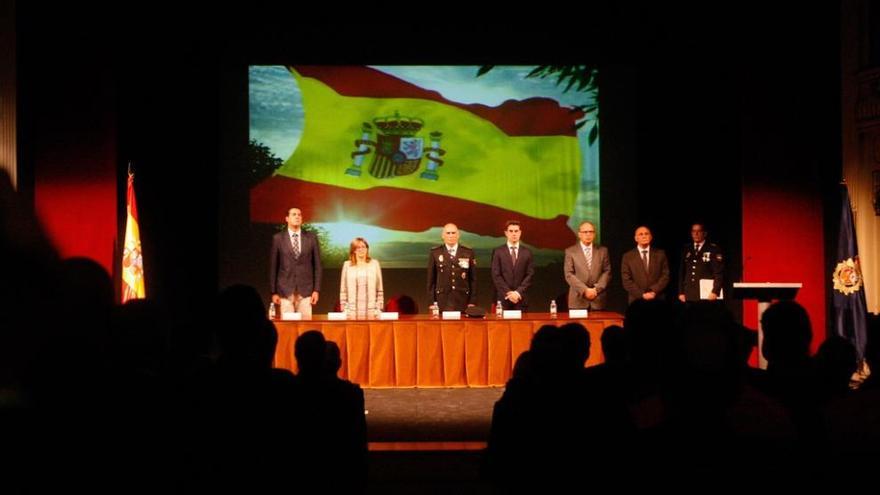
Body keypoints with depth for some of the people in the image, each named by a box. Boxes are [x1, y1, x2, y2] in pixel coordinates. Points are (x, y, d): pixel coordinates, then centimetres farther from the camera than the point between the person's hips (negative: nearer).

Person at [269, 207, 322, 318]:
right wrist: (273, 292, 1)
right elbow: (273, 266, 5)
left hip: (305, 290, 1)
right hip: (285, 291, -1)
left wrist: (316, 290, 1)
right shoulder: (278, 238, 4)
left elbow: (317, 265, 7)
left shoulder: (311, 238, 6)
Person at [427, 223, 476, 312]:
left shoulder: (468, 253, 6)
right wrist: (431, 303, 0)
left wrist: (472, 301, 2)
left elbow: (473, 279, 7)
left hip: (463, 301, 1)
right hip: (442, 300, -1)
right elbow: (431, 279, 5)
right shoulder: (435, 253, 5)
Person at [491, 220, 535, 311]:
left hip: (521, 298, 1)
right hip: (503, 298, -1)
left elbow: (530, 275, 3)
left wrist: (518, 292, -9)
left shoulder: (527, 252, 9)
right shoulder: (498, 252, 4)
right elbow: (496, 276, -2)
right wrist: (508, 293, -11)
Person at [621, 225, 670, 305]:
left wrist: (653, 291, -10)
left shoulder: (660, 254, 9)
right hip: (636, 300, -1)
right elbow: (626, 281, 0)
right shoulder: (628, 256, 5)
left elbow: (665, 275, 4)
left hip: (657, 300, 1)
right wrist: (642, 294, -10)